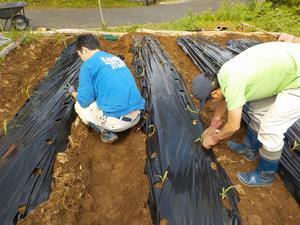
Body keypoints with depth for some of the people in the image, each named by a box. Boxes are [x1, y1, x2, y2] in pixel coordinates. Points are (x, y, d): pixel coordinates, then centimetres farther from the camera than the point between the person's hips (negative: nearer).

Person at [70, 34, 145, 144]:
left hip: (116, 120, -7)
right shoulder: (116, 58, 19)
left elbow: (84, 101, -4)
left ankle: (106, 132, 0)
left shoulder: (88, 64, -3)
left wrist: (74, 93, 19)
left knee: (79, 106, 19)